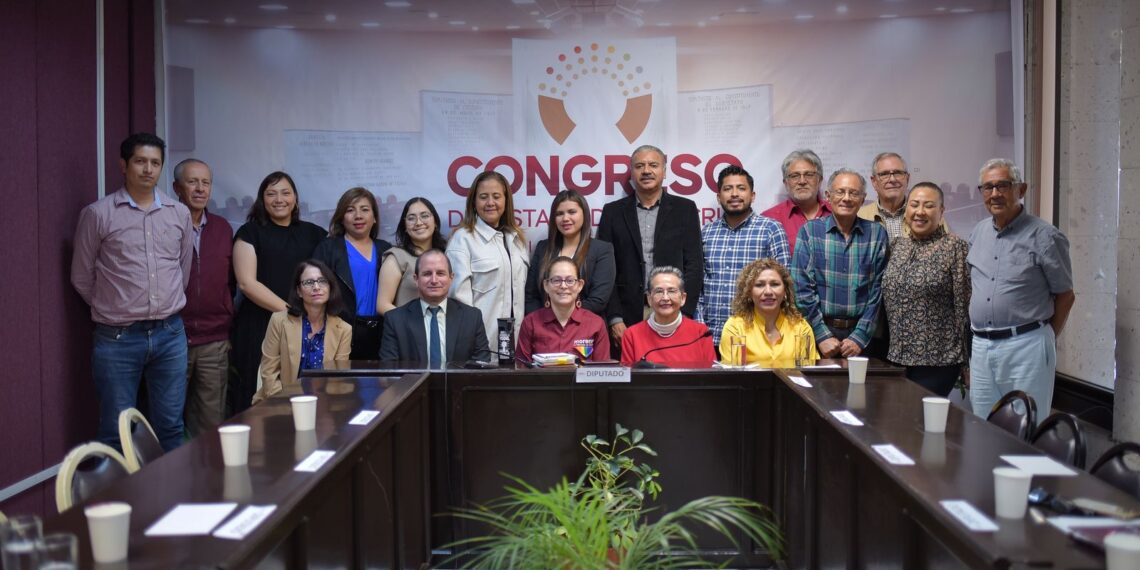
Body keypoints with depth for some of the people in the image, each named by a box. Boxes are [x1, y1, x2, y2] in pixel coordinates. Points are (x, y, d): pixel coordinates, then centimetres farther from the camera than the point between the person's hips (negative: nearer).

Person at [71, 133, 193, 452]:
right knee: (117, 432, 5)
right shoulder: (98, 214, -4)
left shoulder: (180, 214, 6)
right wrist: (112, 310, 11)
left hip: (170, 335, 3)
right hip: (117, 339, -3)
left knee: (170, 426, 10)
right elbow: (82, 278, 3)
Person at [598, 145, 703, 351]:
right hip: (627, 319, 0)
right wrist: (615, 319, -5)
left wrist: (682, 314, -5)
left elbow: (694, 266, 4)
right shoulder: (613, 212, 9)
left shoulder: (685, 209, 8)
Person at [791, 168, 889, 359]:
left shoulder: (877, 234, 3)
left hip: (860, 332, 1)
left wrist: (860, 337, -8)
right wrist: (822, 336, -11)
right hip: (819, 331, -1)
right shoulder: (810, 231, 0)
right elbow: (801, 288, -5)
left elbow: (878, 290, 0)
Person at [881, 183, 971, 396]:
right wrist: (890, 348, 13)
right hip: (897, 356, 5)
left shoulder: (955, 248, -8)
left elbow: (965, 306, -8)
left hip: (939, 360, -5)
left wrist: (966, 361, -8)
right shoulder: (896, 245, 8)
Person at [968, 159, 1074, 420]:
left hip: (1026, 347, -5)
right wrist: (978, 335, 14)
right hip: (981, 347, 6)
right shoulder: (977, 234, 10)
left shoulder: (1044, 237, -8)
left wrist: (1045, 339, 5)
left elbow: (1065, 295, -1)